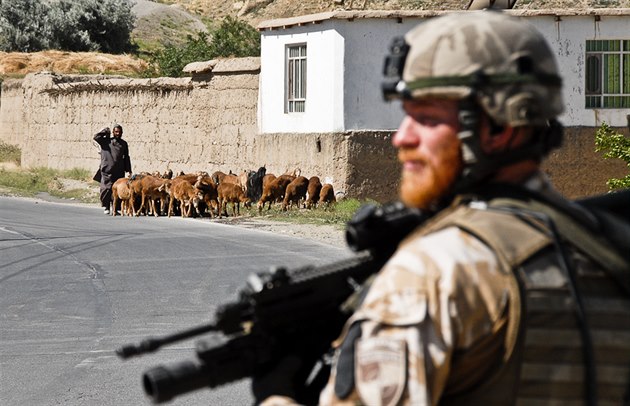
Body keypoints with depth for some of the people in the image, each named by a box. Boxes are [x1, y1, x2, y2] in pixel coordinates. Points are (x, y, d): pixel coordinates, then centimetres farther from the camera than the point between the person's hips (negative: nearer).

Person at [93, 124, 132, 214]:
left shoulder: (124, 143, 16)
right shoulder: (106, 141, 7)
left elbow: (126, 158, 19)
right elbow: (96, 137, -8)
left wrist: (129, 170, 13)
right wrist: (105, 131, 3)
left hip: (119, 172, 3)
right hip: (107, 170, -3)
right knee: (107, 188, -5)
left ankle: (116, 208, 8)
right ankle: (105, 207, 5)